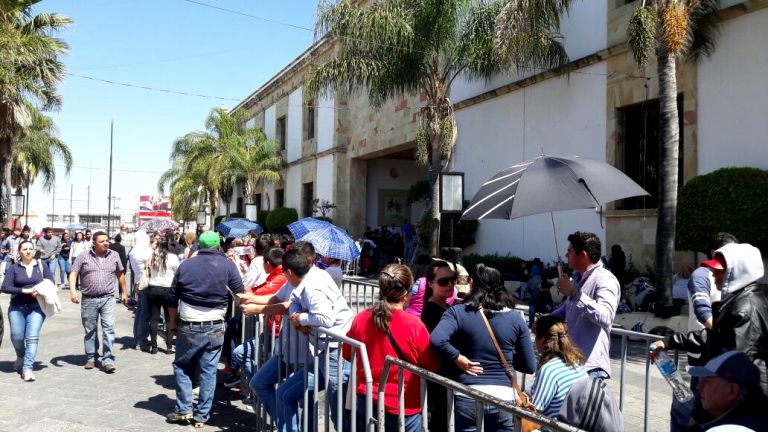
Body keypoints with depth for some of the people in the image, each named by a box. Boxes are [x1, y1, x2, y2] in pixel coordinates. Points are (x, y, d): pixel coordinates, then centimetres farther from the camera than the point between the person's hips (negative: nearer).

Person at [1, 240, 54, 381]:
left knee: (32, 337, -12)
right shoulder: (13, 268, 5)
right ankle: (21, 356, 25)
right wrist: (24, 291, -17)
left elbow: (51, 283, 4)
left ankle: (27, 368, -9)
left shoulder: (42, 266, 8)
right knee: (17, 336, -7)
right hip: (17, 307, 0)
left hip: (36, 307, 0)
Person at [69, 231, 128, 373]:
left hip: (108, 298, 0)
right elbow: (73, 274, -2)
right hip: (89, 299, 0)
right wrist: (73, 291, -17)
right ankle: (91, 358, 24)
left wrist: (124, 292, 20)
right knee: (90, 330, 10)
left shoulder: (114, 255, 7)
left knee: (109, 328, -9)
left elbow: (120, 274, 17)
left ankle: (108, 360, -6)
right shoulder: (83, 256, 1)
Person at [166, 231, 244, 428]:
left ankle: (184, 410, 12)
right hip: (215, 327, -1)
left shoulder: (185, 265, 4)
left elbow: (172, 297, 7)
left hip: (188, 326, 1)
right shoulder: (227, 265, -3)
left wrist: (173, 322, 18)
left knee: (181, 367, 17)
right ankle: (201, 415, 10)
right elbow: (240, 293, -3)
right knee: (208, 371, 6)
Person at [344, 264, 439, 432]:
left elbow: (348, 353, 8)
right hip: (403, 407, -3)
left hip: (366, 401, 4)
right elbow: (432, 365, -7)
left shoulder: (360, 319, -9)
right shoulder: (414, 326, -20)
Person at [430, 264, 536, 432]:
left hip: (466, 397, -1)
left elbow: (436, 340, -24)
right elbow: (530, 366, 4)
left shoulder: (458, 312, -5)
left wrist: (458, 358, -9)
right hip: (503, 398, 2)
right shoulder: (515, 318, 1)